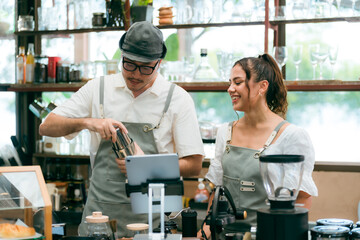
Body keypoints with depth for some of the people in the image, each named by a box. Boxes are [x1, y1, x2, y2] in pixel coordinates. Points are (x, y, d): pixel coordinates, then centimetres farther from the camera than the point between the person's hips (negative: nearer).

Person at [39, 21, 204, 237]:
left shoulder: (178, 99, 0)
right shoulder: (98, 88, 6)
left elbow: (194, 165, -1)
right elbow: (47, 127, 5)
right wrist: (86, 122, -13)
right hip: (99, 210, 2)